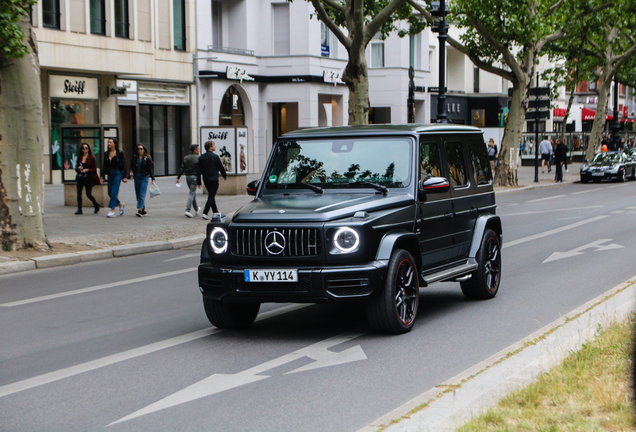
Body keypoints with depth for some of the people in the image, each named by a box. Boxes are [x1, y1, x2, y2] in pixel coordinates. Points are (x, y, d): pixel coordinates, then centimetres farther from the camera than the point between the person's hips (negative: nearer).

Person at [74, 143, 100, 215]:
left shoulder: (91, 158, -3)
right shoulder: (80, 158, 10)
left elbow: (94, 168, -4)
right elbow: (77, 169, 17)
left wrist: (87, 170, -18)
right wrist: (78, 168, -6)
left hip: (88, 178, -4)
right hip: (80, 177, 4)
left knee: (88, 194, -3)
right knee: (79, 193, -5)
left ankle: (96, 205, 24)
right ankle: (79, 209, -1)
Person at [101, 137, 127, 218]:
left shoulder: (120, 153, -5)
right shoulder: (106, 153, 8)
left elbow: (123, 165, -4)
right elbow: (105, 166, 12)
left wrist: (125, 176, -8)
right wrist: (102, 177, 9)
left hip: (118, 173, -6)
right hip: (110, 174, 6)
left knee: (114, 192, -11)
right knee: (110, 193, 6)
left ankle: (112, 211, -9)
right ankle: (120, 204, 30)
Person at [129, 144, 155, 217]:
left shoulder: (147, 158, -1)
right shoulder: (135, 158, 10)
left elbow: (151, 169, 0)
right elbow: (131, 166, 14)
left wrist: (153, 179, -4)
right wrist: (131, 172, -7)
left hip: (144, 178, -5)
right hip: (136, 178, 5)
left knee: (142, 194, -14)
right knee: (138, 195, 6)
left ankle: (140, 209, -21)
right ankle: (143, 210, 14)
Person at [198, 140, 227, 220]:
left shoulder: (201, 157, 4)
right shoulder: (215, 156, -12)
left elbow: (199, 171, 2)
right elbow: (220, 167, -4)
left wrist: (198, 182, 3)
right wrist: (224, 176, 13)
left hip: (206, 180, 6)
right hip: (214, 179, -6)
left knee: (211, 196, 18)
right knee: (211, 196, -5)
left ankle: (215, 212, 25)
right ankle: (205, 213, -15)